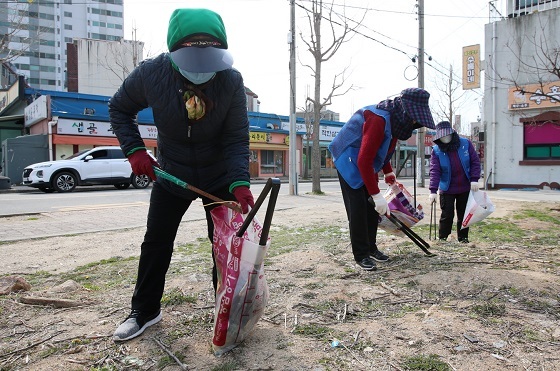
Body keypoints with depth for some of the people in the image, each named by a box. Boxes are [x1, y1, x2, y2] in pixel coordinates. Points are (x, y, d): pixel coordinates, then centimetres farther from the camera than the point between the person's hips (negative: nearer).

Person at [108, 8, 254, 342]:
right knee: (156, 241, 9)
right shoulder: (151, 74, -20)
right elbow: (120, 109, -1)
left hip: (219, 176, -1)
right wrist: (134, 150, -14)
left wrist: (240, 182, -36)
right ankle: (145, 311, 27)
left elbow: (237, 140, -21)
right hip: (170, 173, 1)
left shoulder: (232, 80, -23)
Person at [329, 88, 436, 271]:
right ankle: (361, 255, 0)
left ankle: (371, 247, 20)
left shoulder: (394, 118, -1)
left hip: (367, 166, 9)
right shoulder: (379, 119, -30)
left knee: (372, 207, 8)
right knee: (358, 208, -9)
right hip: (350, 163, -9)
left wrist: (388, 172, 10)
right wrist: (377, 194, -32)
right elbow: (364, 160, -34)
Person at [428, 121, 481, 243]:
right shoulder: (436, 150, -9)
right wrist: (433, 190, -23)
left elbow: (475, 162, -1)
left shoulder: (465, 144, -6)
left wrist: (474, 179, -11)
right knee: (447, 215, 0)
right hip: (447, 189, -1)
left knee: (463, 214, 11)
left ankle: (463, 238, 24)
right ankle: (442, 238, 14)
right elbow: (434, 171, -15)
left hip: (465, 188, 2)